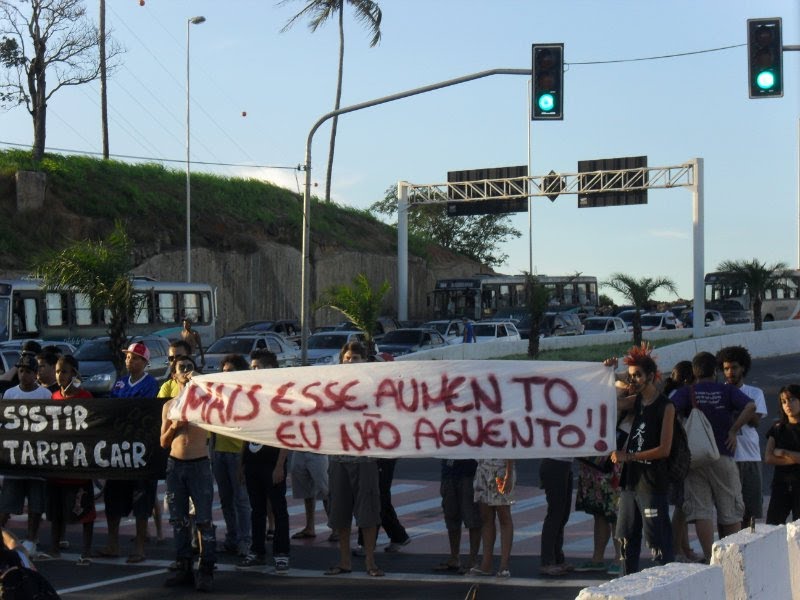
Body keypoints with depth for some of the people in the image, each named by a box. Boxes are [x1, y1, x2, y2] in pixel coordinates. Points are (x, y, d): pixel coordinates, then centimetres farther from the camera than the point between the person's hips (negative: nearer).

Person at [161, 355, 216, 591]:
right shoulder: (169, 406, 13)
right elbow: (163, 443, 13)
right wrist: (173, 426, -7)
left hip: (199, 464, -4)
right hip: (175, 465, 4)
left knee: (204, 519, -7)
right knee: (178, 519, 7)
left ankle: (206, 571, -6)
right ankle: (183, 569, 13)